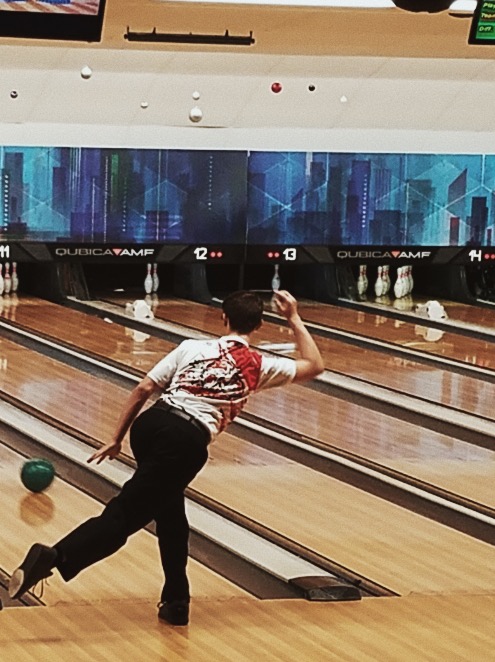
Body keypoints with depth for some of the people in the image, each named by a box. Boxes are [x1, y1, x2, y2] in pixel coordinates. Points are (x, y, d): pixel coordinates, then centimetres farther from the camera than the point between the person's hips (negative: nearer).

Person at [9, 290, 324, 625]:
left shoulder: (192, 347, 17)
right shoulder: (259, 366, 13)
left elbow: (144, 389, 11)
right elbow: (314, 365, 28)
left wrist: (117, 439, 16)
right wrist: (295, 319, 33)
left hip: (151, 424, 4)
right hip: (188, 442, -4)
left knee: (169, 512, 21)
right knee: (125, 513, -6)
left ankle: (177, 601, 18)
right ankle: (54, 557, -24)